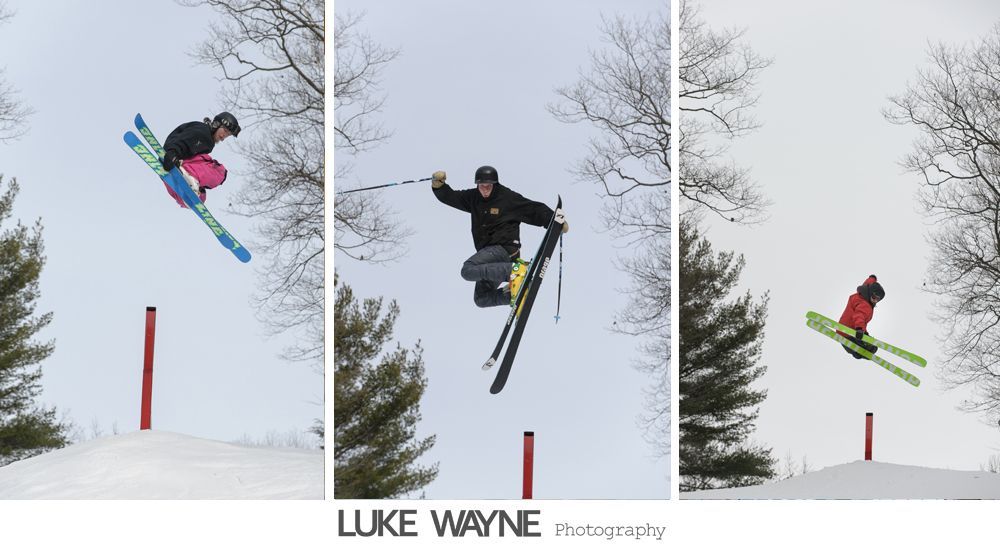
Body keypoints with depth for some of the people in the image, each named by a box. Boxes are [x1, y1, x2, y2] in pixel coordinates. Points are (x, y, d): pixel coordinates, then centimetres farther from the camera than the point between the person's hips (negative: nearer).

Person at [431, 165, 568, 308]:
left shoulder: (508, 198, -4)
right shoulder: (473, 198, 11)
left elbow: (535, 210, -3)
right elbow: (449, 197, 15)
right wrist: (438, 184, -4)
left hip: (504, 248, -8)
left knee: (468, 270, -30)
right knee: (481, 299, 6)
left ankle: (514, 270, -31)